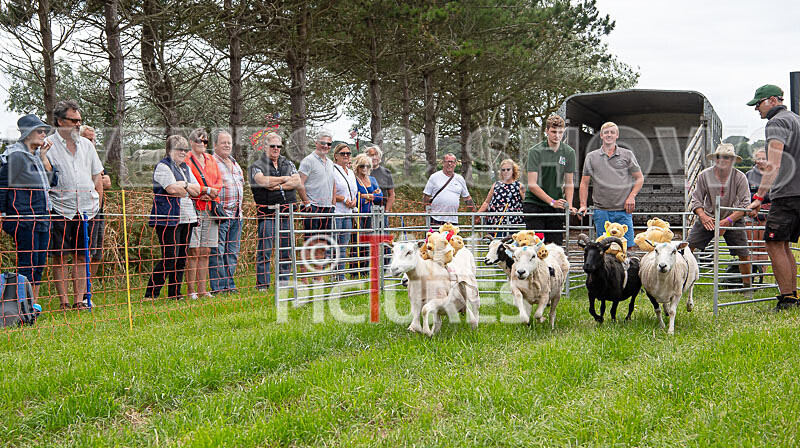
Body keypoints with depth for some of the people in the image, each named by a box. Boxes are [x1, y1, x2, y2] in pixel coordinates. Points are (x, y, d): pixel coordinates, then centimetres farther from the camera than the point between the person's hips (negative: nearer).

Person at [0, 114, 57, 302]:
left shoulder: (37, 155, 15)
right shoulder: (16, 156, -10)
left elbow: (52, 180, 14)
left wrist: (43, 157, 6)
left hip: (42, 219, 8)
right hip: (24, 219, -8)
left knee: (39, 264, 10)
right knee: (27, 263, -7)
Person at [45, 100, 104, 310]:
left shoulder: (86, 144, 14)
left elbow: (97, 176, 19)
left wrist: (97, 203, 13)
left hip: (86, 210, 4)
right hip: (60, 211, -4)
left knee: (81, 256, 6)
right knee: (60, 256, -1)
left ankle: (79, 299, 11)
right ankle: (64, 301, 4)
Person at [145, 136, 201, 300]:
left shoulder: (185, 168, 21)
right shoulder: (163, 166, -4)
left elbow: (197, 190, 12)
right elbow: (172, 189, -17)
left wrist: (184, 185, -6)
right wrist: (189, 191, -1)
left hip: (186, 218, 8)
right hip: (168, 218, -8)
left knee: (181, 258, 7)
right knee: (170, 258, -13)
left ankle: (174, 293, 13)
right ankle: (150, 294, -8)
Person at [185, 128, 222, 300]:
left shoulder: (210, 159, 18)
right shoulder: (187, 160, -1)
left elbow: (219, 181, 13)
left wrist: (210, 191, -6)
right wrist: (207, 189, -11)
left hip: (210, 208, 6)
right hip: (194, 208, -6)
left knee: (206, 252, 6)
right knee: (193, 252, -8)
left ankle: (202, 289, 10)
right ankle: (191, 290, -4)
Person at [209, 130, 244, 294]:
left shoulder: (236, 164, 19)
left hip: (236, 214, 8)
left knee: (233, 253, 10)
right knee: (217, 252, -6)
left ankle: (229, 285, 15)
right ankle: (218, 286, -5)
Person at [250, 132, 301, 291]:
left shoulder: (288, 163, 17)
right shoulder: (257, 165, 3)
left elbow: (298, 182, 3)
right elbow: (263, 181, -16)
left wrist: (278, 185, -10)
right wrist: (285, 179, -3)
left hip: (287, 211, 4)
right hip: (267, 212, -4)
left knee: (286, 251, 7)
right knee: (265, 250, -7)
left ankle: (284, 283, 14)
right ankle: (262, 285, -3)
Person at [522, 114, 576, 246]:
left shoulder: (569, 152, 4)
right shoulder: (535, 151, -8)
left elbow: (569, 183, 8)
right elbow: (532, 184, -12)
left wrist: (569, 205, -7)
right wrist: (552, 201, -18)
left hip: (556, 206, 3)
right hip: (534, 204, -3)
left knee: (556, 244, -1)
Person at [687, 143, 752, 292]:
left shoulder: (740, 177, -14)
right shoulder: (704, 175, -11)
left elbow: (745, 204, -18)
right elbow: (696, 200, -6)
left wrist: (728, 221, -30)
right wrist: (703, 216, -26)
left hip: (733, 218, -1)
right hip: (708, 217, 1)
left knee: (743, 254, -6)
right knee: (687, 247, -12)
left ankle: (747, 285, 15)